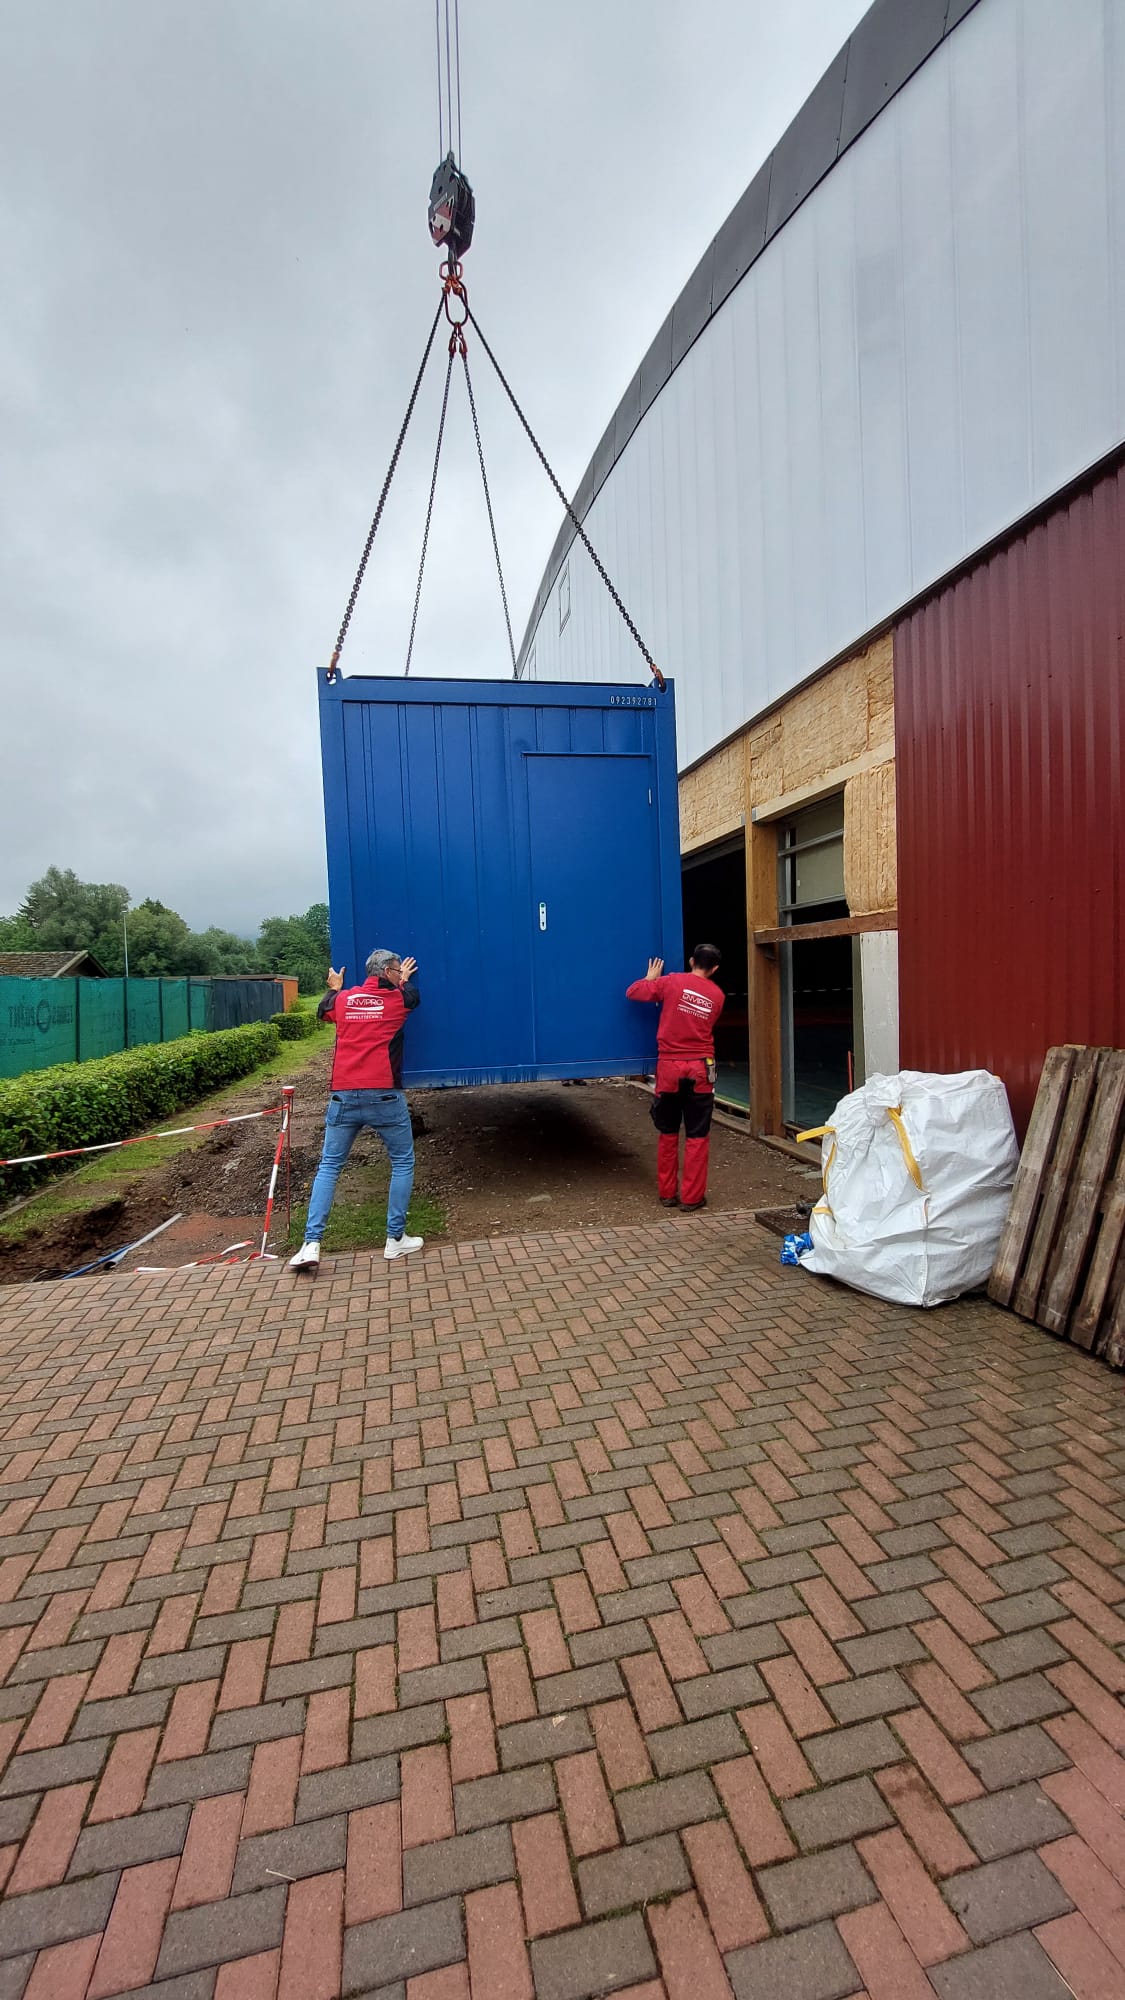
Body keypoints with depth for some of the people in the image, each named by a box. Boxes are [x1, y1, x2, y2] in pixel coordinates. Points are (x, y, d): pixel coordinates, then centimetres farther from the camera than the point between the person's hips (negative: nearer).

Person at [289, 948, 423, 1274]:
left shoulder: (343, 999, 12)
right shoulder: (398, 999, 3)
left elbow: (323, 1011, 35)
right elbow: (412, 995, 27)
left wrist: (334, 988, 51)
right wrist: (404, 980, 46)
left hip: (343, 1097, 3)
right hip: (384, 1097, -3)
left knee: (328, 1166, 14)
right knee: (403, 1163, 13)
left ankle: (311, 1245, 6)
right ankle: (396, 1240, 15)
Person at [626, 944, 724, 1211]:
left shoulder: (672, 982, -3)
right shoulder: (717, 995, 5)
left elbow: (632, 992, 2)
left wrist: (650, 978, 21)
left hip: (669, 1067, 0)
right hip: (700, 1069, 0)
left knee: (668, 1134, 13)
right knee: (697, 1137, 6)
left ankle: (667, 1193, 20)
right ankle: (692, 1197, 9)